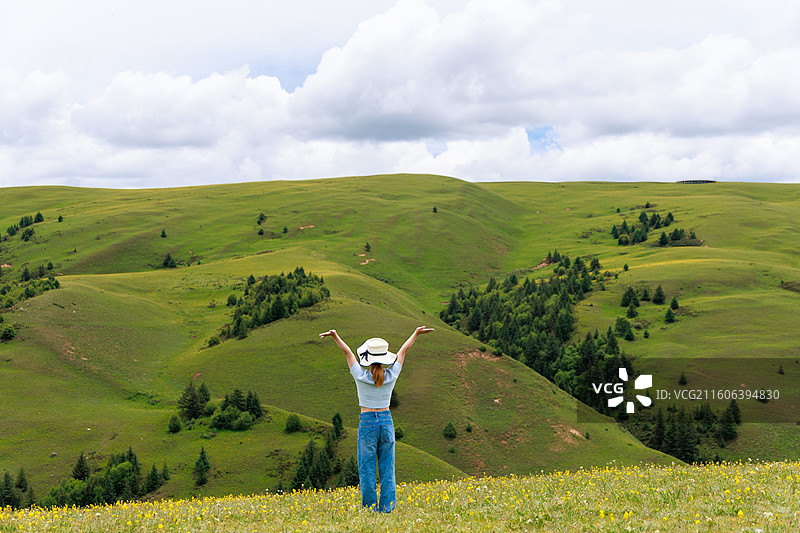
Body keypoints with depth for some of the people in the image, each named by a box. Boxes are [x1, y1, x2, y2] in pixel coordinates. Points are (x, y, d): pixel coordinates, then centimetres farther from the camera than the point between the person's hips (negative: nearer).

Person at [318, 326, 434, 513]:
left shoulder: (361, 376, -10)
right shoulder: (391, 376, -3)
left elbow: (347, 352, 1)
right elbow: (403, 350, 10)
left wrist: (335, 336, 9)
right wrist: (416, 333, 21)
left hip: (367, 422, -2)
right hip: (387, 422, 2)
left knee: (367, 469, 1)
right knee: (387, 469, 5)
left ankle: (370, 509, -1)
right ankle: (387, 509, 3)